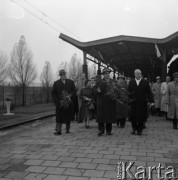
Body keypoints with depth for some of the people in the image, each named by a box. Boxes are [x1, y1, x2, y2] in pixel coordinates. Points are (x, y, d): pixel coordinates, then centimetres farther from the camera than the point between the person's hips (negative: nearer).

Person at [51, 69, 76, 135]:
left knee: (68, 117, 6)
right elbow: (53, 93, 5)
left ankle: (67, 129, 19)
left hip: (69, 103, 1)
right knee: (59, 117, -4)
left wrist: (70, 95, -10)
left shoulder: (71, 82, 8)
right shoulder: (56, 83, 5)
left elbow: (74, 90, 9)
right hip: (60, 103, -1)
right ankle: (58, 130, -1)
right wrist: (57, 101, -6)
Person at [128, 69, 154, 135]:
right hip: (133, 103, 1)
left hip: (142, 103, -1)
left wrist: (151, 101, -4)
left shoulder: (145, 82, 3)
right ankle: (134, 129, 23)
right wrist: (130, 94, -7)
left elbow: (149, 92, 1)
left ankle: (139, 130, 15)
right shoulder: (131, 82, 8)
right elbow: (128, 92, 12)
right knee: (133, 117, 3)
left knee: (141, 117, 1)